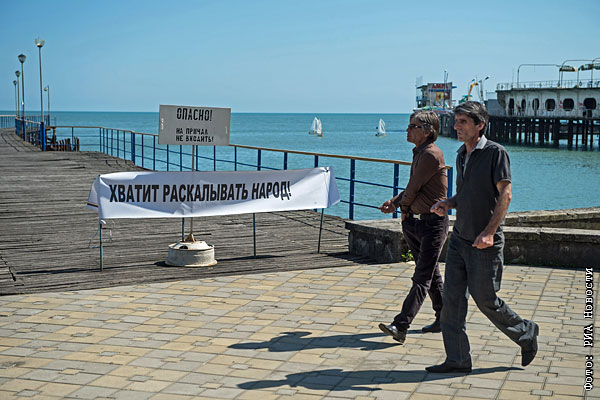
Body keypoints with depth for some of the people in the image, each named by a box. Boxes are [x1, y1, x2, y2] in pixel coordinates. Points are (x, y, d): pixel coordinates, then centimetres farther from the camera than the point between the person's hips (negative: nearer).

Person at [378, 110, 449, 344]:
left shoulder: (431, 155, -17)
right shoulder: (420, 153, 14)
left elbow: (414, 188, -14)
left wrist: (401, 205, 4)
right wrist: (395, 202, 4)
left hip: (434, 222, -10)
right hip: (418, 221, 10)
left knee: (422, 278, -11)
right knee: (431, 275, 18)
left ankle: (400, 327, -18)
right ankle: (443, 319, 30)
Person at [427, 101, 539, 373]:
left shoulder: (495, 152, -10)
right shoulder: (461, 155, 12)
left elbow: (505, 194, -15)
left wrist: (489, 232, -23)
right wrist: (447, 204, 2)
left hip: (485, 242, -7)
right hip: (459, 237, 7)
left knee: (485, 299, 0)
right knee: (452, 297, 2)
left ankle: (525, 333, 25)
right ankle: (457, 359, 9)